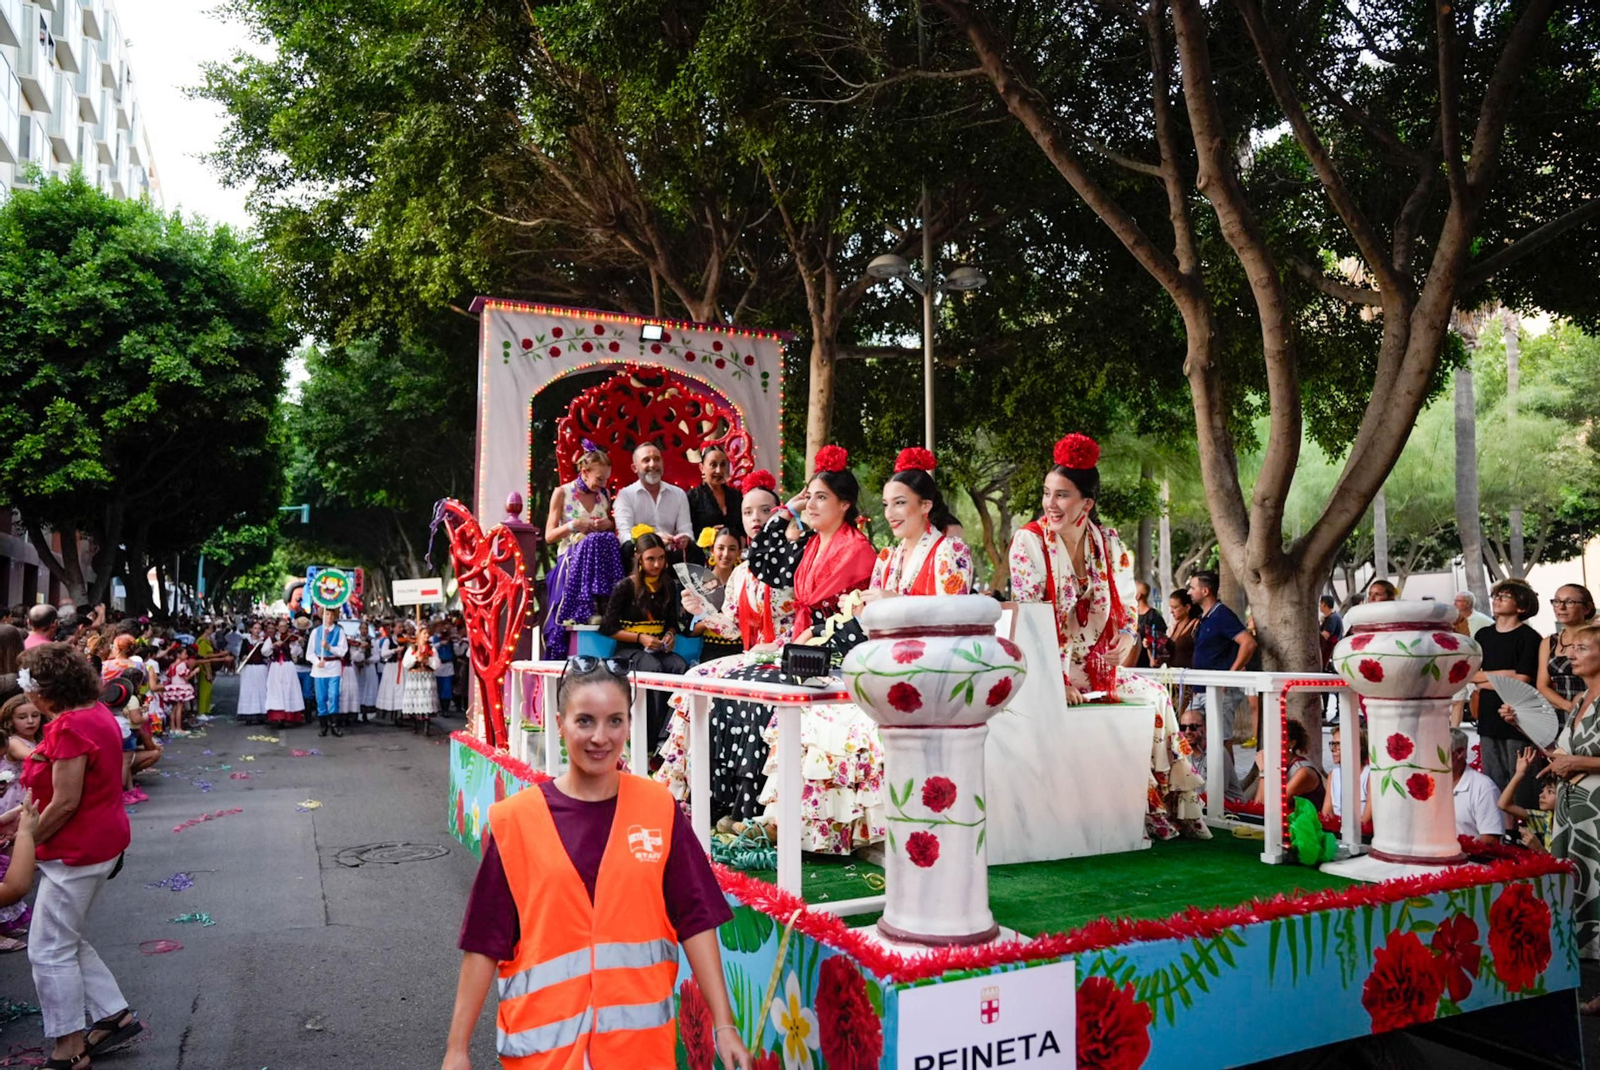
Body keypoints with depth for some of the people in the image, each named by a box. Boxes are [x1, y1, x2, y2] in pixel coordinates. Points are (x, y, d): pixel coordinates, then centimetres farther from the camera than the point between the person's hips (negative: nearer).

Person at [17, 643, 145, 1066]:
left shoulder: (70, 727, -22)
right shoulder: (96, 712, 7)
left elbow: (65, 802, -22)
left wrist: (27, 840, -8)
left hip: (77, 850, -10)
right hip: (102, 839, 10)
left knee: (49, 950, 3)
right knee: (68, 942, 20)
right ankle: (115, 1016, 23)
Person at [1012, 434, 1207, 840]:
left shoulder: (1110, 545, 3)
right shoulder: (1029, 541, -10)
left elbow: (1126, 611, 10)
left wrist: (1112, 661, -7)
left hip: (1095, 666, 5)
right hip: (1046, 668, -5)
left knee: (1155, 696, -11)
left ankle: (1176, 803, 4)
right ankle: (1144, 809, -5)